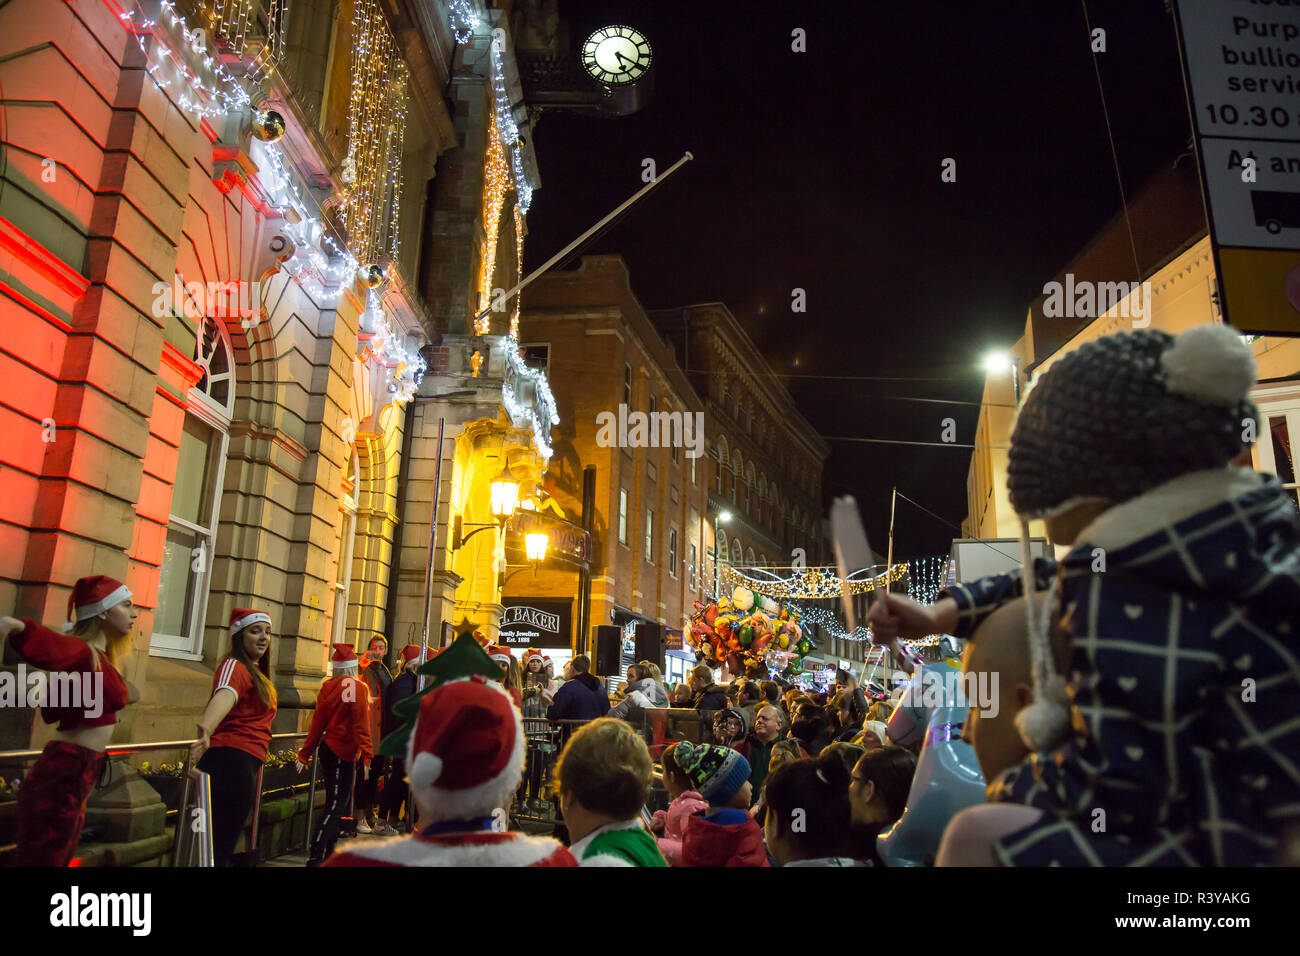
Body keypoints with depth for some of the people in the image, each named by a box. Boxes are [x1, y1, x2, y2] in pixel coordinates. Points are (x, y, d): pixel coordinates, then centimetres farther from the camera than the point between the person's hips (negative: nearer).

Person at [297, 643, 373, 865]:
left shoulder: (328, 687, 5)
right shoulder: (357, 687, -12)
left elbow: (318, 722, 8)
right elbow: (361, 724, -15)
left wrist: (305, 754, 15)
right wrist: (366, 755, -14)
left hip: (328, 748, 7)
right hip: (343, 752, -7)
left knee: (337, 802, 17)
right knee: (336, 804, -4)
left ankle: (329, 851, 25)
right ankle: (315, 856, -9)